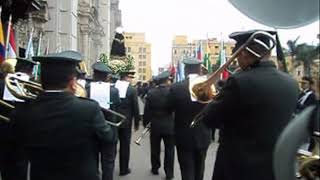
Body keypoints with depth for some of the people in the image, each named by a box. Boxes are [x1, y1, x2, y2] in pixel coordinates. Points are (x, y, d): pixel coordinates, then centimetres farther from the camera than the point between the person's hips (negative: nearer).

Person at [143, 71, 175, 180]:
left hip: (155, 125, 2)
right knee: (169, 150, 8)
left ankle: (155, 168, 31)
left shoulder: (151, 92, -6)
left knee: (155, 149, 18)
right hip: (170, 126, -2)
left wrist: (145, 122, 7)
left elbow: (147, 109, -4)